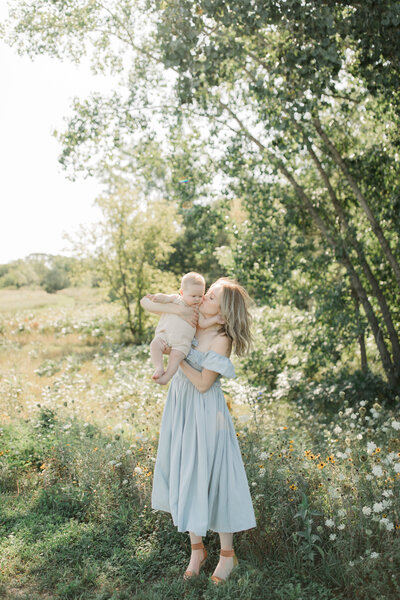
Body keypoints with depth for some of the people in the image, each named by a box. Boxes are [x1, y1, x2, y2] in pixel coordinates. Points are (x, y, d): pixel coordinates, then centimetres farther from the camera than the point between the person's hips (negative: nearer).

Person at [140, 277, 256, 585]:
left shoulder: (221, 339, -19)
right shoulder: (190, 319, -1)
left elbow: (203, 384, -19)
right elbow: (147, 302, 5)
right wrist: (174, 308, -13)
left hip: (204, 411, -6)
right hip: (179, 406, 7)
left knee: (211, 477, 3)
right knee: (184, 476, 12)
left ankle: (227, 553, 22)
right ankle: (197, 548, 30)